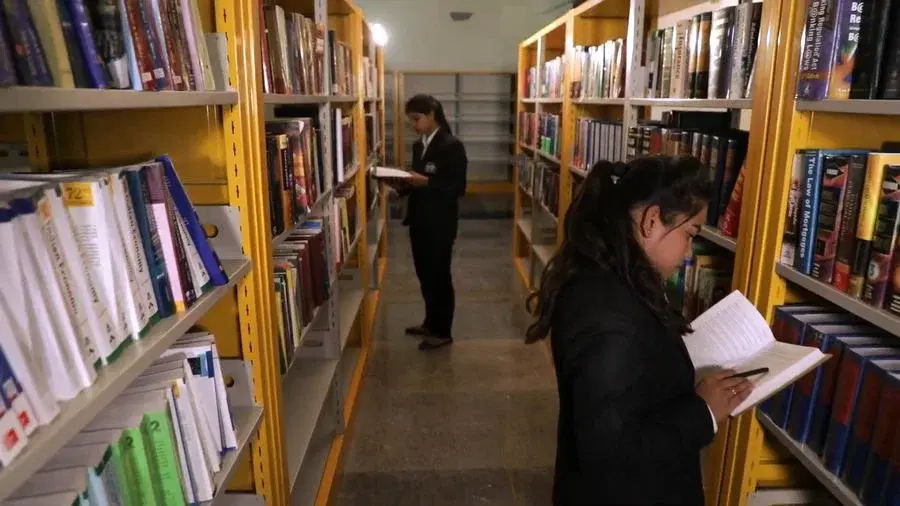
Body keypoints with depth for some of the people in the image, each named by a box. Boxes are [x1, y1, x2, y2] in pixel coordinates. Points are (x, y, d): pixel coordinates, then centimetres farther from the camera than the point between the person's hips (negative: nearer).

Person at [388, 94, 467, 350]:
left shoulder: (452, 146, -12)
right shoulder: (418, 145, 12)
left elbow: (458, 187, -17)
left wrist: (426, 182, -24)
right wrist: (403, 185, -2)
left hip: (440, 224, -8)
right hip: (419, 220, 8)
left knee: (440, 276, 3)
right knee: (424, 275, 16)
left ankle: (443, 332, 16)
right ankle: (430, 322, 33)